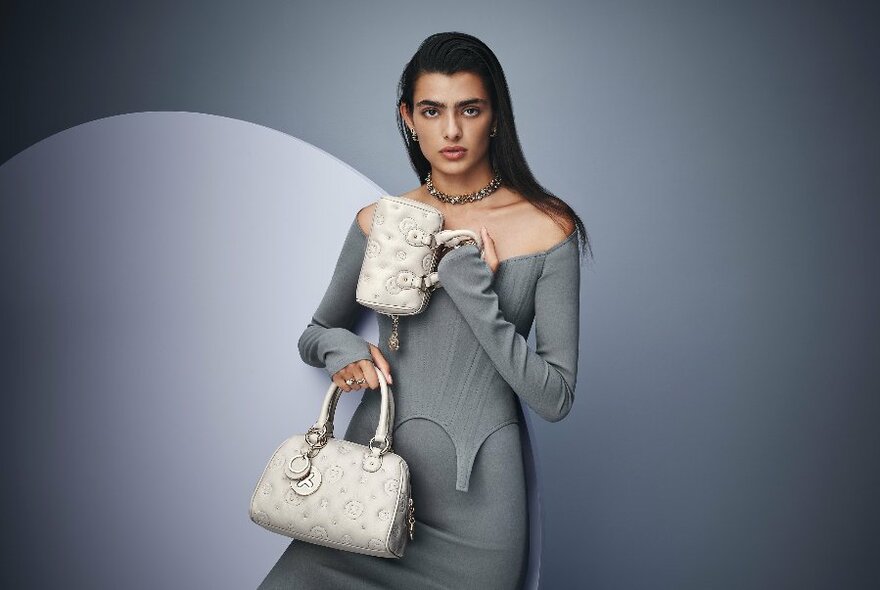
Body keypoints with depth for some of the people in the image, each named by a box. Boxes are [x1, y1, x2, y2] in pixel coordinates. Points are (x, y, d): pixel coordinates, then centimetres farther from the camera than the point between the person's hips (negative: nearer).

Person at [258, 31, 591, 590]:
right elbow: (315, 333, 16)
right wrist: (341, 348, -7)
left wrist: (474, 293, -18)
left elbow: (555, 397, -9)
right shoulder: (378, 223, 2)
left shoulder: (547, 227, -7)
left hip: (478, 489, -2)